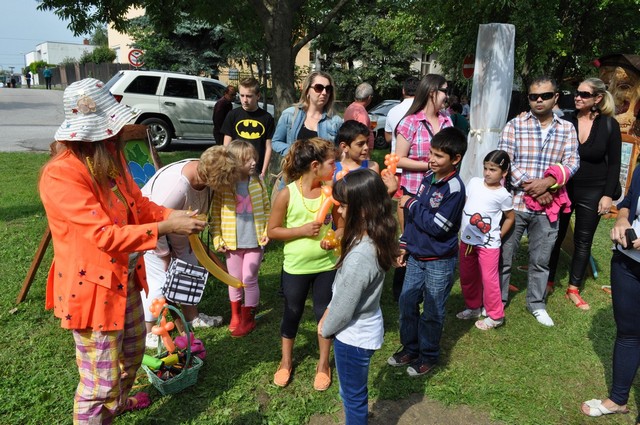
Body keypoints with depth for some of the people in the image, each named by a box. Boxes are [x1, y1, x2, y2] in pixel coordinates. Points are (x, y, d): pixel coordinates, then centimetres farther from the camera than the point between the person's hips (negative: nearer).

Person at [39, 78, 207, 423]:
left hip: (124, 278, 10)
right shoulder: (61, 175, -27)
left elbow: (139, 204, 6)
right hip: (91, 288, -9)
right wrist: (166, 228, -29)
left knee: (133, 349, 29)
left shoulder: (110, 159, 1)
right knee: (100, 378, 4)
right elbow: (106, 236, -30)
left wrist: (172, 214, -12)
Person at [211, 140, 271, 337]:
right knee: (234, 280, 15)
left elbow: (267, 207, 4)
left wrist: (267, 231, -3)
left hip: (255, 242, 0)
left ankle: (248, 318, 22)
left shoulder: (257, 182, -4)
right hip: (232, 242, 0)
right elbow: (215, 213, -4)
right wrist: (217, 239, -7)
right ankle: (235, 315, 35)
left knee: (249, 279, 5)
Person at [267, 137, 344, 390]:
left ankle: (323, 363, 35)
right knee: (292, 313, 17)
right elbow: (272, 231, -8)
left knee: (325, 313, 13)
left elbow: (341, 227, 2)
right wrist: (302, 230, -20)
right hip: (296, 267, -1)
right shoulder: (287, 194, -15)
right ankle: (286, 361, 40)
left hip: (326, 266, 2)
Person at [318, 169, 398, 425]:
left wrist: (325, 328, -4)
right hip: (364, 329, 8)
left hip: (353, 336, -8)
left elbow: (344, 307, -22)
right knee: (355, 394, 29)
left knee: (353, 397, 16)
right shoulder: (374, 240, -6)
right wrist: (328, 314, 6)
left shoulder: (359, 257, -34)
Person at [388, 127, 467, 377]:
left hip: (440, 262, -7)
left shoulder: (454, 188, -20)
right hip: (417, 255, 7)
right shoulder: (428, 178, 4)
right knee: (407, 302, 15)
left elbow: (437, 225, -23)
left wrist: (411, 204, -15)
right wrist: (404, 244, 13)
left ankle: (428, 356, 28)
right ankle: (409, 348, 34)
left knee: (432, 312, 8)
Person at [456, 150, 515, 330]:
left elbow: (510, 217, 4)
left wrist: (499, 235, -1)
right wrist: (461, 228, 8)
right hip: (466, 240, 5)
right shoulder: (474, 182, -1)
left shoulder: (503, 195, -11)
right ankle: (473, 307, 36)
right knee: (467, 277, 17)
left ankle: (495, 315, 18)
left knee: (489, 279, 1)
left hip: (488, 243, -5)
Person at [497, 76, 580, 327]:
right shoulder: (515, 125, -2)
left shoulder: (567, 129, 7)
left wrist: (547, 183, -18)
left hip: (547, 207, 2)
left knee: (541, 260, 14)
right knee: (503, 256, 7)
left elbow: (572, 162, -1)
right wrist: (530, 186, -17)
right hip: (515, 202, -2)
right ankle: (498, 302, 24)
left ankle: (537, 304, 32)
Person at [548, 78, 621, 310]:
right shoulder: (565, 122, -3)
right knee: (554, 237, 9)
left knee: (583, 242, 9)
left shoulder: (609, 125, -4)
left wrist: (608, 195, -6)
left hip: (592, 192, 0)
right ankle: (547, 282, 24)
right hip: (562, 189, 0)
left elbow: (614, 163, -1)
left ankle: (573, 289, 21)